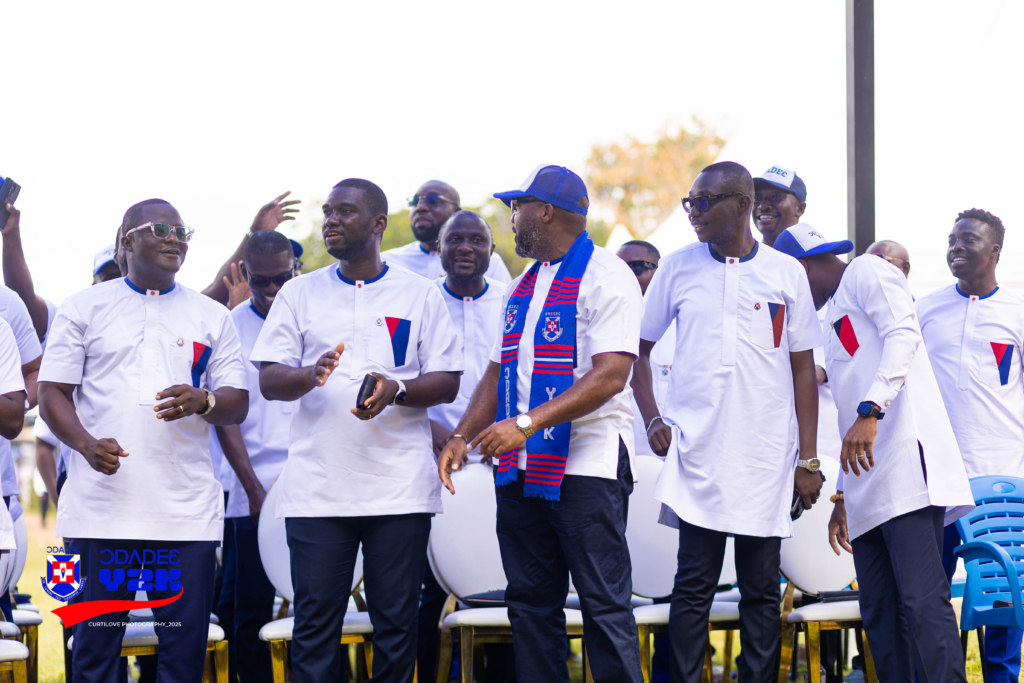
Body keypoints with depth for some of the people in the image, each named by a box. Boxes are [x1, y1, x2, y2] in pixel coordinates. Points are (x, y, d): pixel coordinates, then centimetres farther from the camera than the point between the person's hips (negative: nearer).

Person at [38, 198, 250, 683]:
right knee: (95, 643, -2)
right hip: (102, 505, -1)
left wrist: (203, 401, -12)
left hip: (186, 511, 2)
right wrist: (87, 443, -15)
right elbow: (52, 394, 5)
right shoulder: (85, 308, 10)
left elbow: (238, 405, 11)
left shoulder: (211, 317, 15)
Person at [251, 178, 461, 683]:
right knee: (315, 622, -1)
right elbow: (269, 381, 6)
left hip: (400, 487, -1)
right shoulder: (299, 294, 11)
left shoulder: (420, 295, 8)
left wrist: (396, 390, -15)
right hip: (316, 486, 1)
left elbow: (447, 383, 4)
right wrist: (310, 375, -16)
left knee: (396, 622, 1)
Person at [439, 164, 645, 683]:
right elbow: (499, 371, 21)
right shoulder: (522, 288, 18)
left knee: (604, 604, -7)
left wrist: (528, 423, -25)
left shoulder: (605, 276, -8)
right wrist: (462, 437, 6)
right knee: (531, 601, 8)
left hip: (586, 466, -8)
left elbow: (611, 375, -18)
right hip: (520, 467, 8)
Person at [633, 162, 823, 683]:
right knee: (694, 585, -3)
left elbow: (803, 369, 6)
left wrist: (808, 460, 2)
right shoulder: (677, 267, 6)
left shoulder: (785, 273, 4)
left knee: (762, 588, 3)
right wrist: (652, 419, 0)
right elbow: (637, 348, 14)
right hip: (697, 451, 0)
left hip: (767, 459, 0)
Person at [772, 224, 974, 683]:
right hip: (867, 485, 10)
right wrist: (842, 496, 27)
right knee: (879, 612, 2)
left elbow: (903, 335, -14)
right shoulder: (834, 315, 32)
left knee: (921, 600, -19)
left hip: (904, 457, -10)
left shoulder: (866, 272, 6)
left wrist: (870, 409, -24)